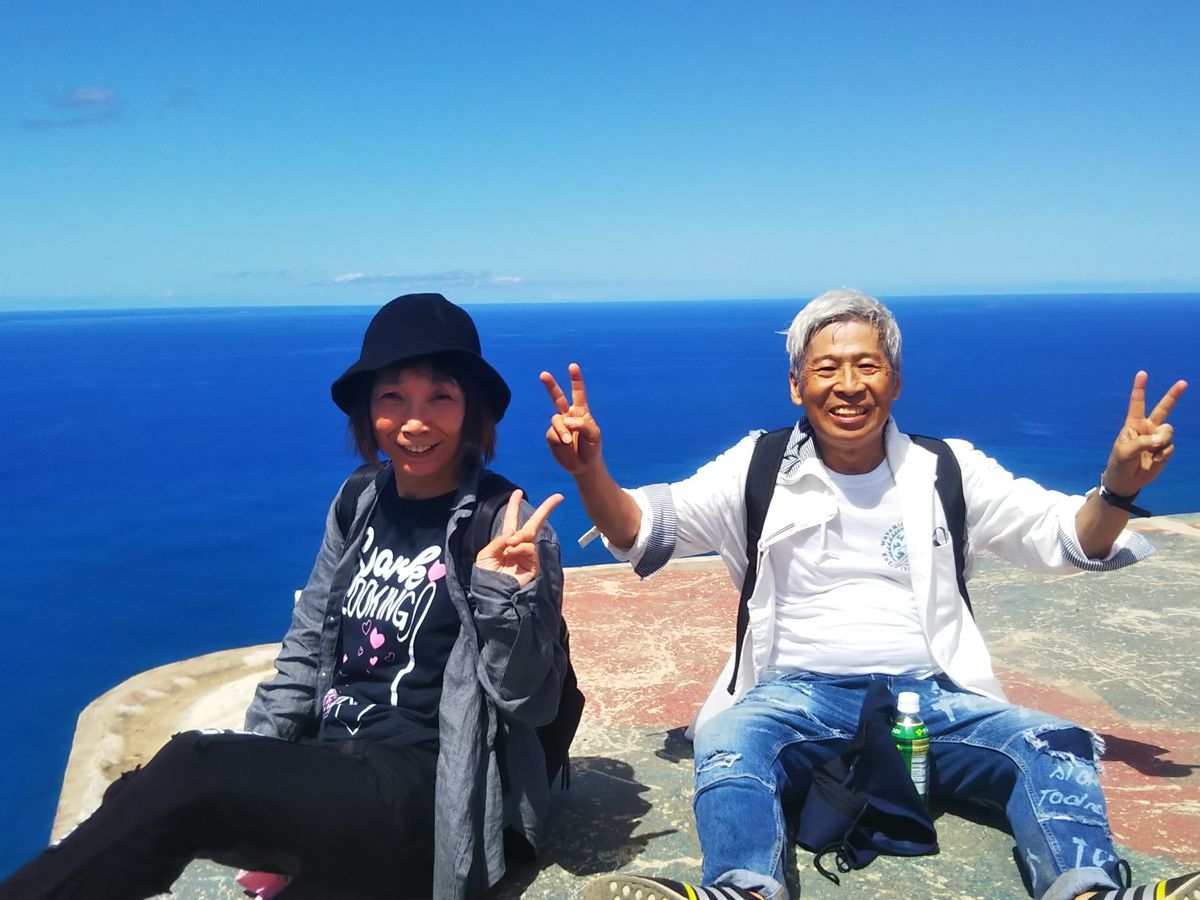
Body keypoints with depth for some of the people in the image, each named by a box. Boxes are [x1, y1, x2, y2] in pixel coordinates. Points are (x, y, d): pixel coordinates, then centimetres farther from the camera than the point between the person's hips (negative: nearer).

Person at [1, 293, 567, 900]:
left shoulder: (510, 529, -12)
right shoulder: (359, 506, 5)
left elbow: (531, 702, -10)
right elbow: (306, 649, 11)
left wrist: (505, 592, -29)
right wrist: (255, 781, -1)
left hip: (425, 794, -5)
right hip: (329, 770, 6)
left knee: (192, 770, -25)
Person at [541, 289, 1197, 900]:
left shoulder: (947, 471, 10)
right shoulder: (759, 469, 7)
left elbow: (1067, 541, 8)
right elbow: (642, 531, 3)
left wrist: (1119, 486, -14)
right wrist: (590, 471, -17)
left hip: (931, 697, 2)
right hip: (796, 696, -1)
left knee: (1057, 746, -23)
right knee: (728, 744, -33)